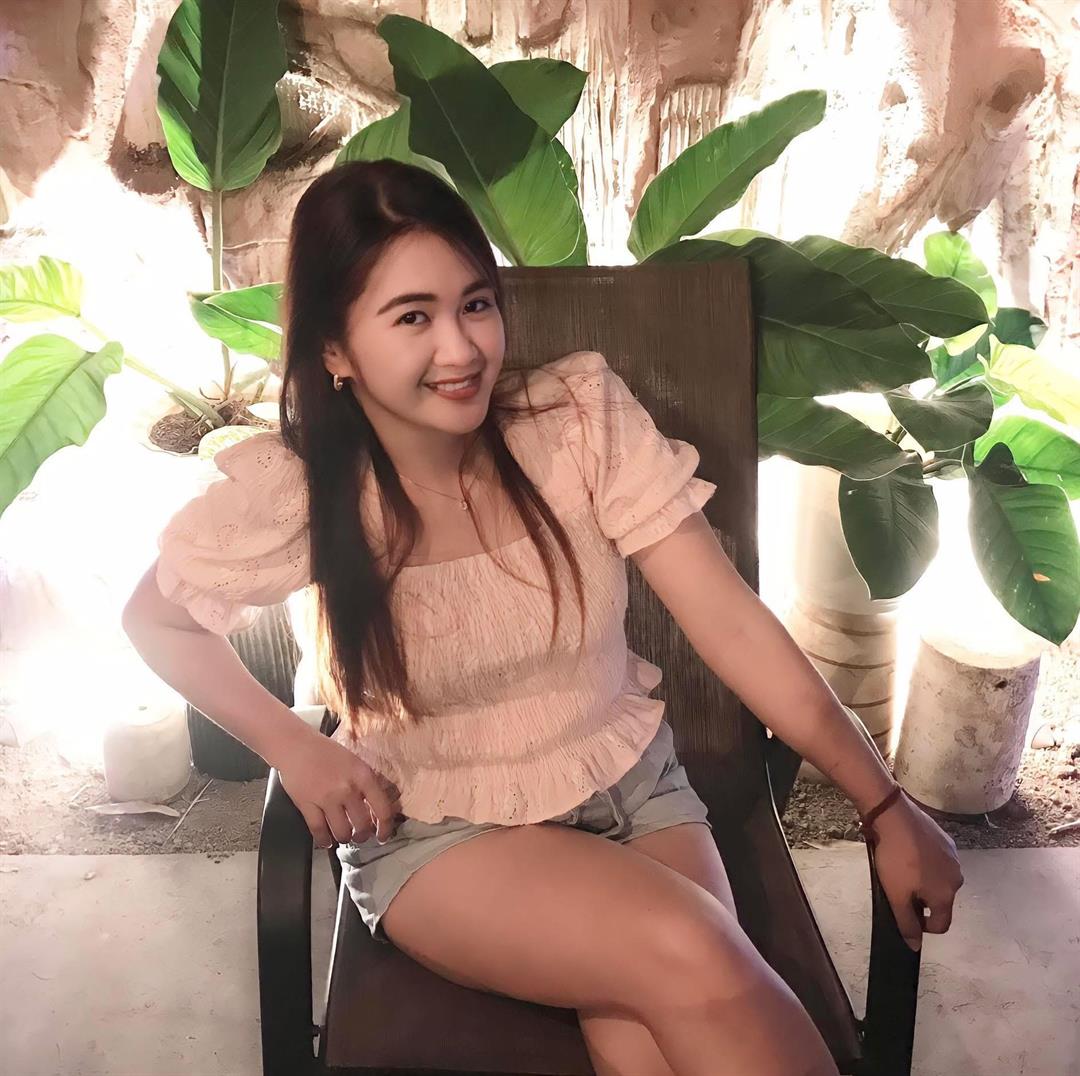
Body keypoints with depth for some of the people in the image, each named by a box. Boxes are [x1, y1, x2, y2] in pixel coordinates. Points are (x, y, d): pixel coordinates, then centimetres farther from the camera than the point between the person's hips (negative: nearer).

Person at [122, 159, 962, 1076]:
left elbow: (731, 621, -14)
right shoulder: (293, 489, -15)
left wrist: (886, 807, -13)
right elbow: (156, 619, 4)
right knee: (695, 965, -26)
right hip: (434, 832, -1)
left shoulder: (581, 414, -14)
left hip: (632, 787, 2)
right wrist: (297, 749, -9)